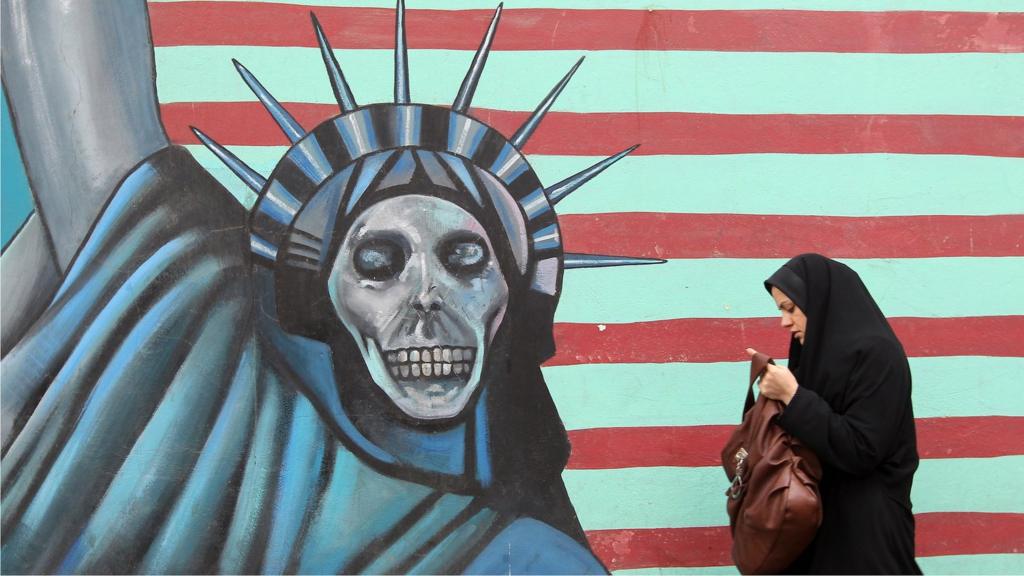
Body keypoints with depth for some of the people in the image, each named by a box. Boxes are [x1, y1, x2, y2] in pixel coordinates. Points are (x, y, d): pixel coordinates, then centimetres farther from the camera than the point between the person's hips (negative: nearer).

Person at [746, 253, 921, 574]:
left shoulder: (875, 353, -17)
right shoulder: (824, 349, 9)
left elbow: (859, 451, -23)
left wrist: (793, 396, -22)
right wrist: (777, 387, 1)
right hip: (819, 513, 8)